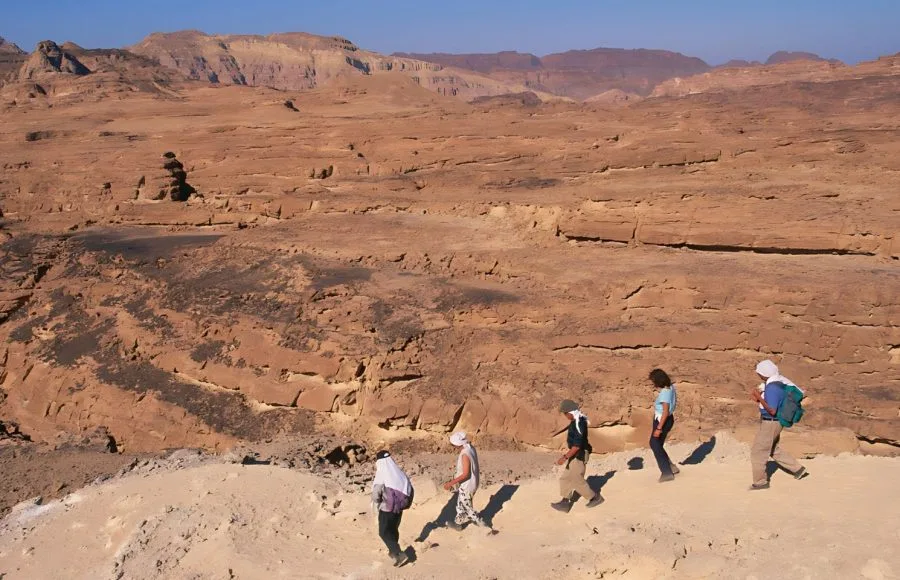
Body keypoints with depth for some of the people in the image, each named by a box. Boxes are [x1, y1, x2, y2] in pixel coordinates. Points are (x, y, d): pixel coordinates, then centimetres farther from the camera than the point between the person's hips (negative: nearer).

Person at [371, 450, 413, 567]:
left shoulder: (381, 477, -21)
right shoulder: (399, 473, -3)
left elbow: (375, 496, -19)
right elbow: (409, 489, 2)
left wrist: (378, 506, 2)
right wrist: (401, 502, 10)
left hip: (386, 510, -6)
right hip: (399, 508, 6)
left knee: (384, 533, 8)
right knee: (394, 529, 24)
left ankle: (400, 555, 0)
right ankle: (393, 551, 39)